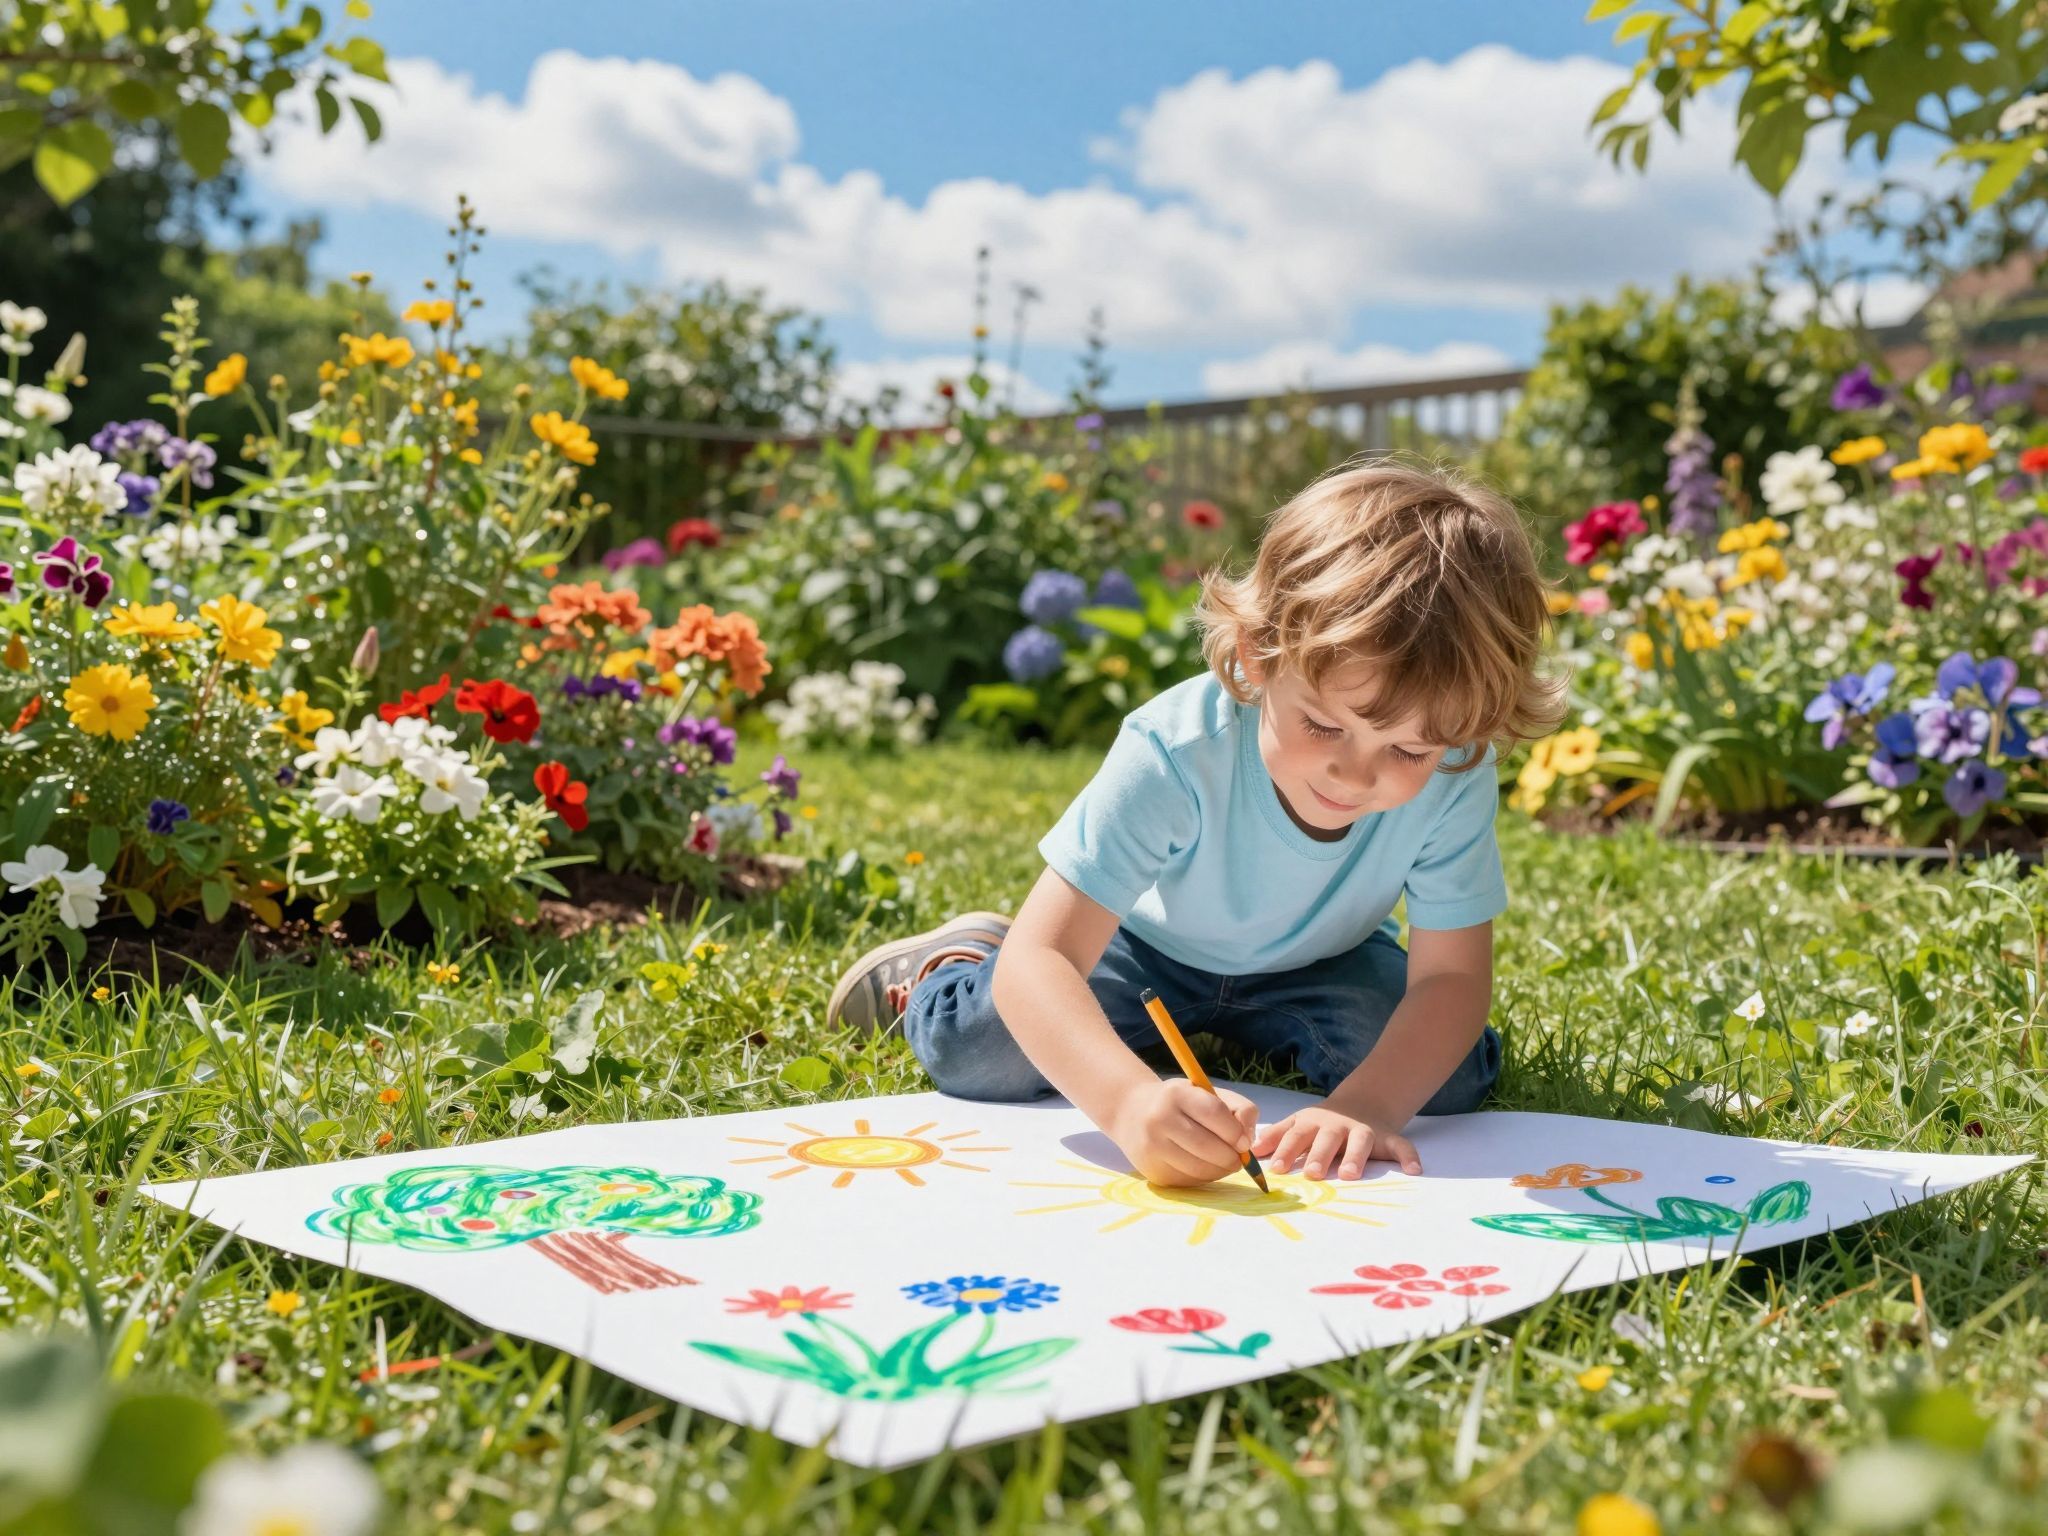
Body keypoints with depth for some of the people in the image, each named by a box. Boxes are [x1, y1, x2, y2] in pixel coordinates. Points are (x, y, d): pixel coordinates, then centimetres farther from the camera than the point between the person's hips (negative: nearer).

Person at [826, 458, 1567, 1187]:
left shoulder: (1456, 776, -32)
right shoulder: (1176, 754, -40)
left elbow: (1451, 976, -27)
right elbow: (1037, 960, -45)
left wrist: (1367, 1103, -49)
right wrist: (1132, 1100, -65)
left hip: (1319, 963, 3)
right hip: (1147, 948, -3)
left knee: (1449, 1077, -21)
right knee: (977, 1053, -23)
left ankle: (1251, 1037, 12)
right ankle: (949, 963, 17)